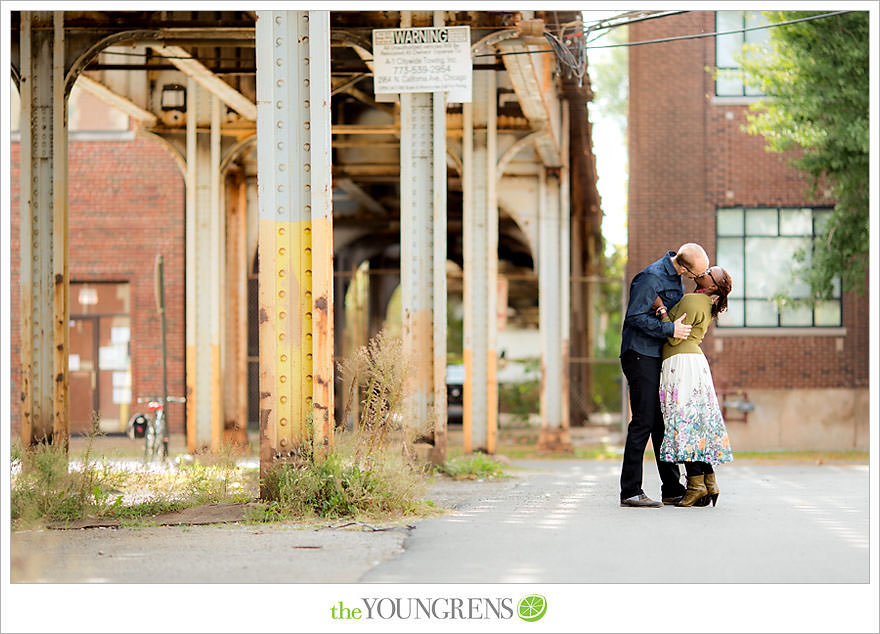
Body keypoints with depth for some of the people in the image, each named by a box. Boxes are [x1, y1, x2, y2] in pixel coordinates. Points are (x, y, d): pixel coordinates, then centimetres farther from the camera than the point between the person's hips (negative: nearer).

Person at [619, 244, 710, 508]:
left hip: (659, 357, 9)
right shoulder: (651, 277, -17)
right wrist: (670, 329, -22)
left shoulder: (674, 277, 12)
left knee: (665, 421, 10)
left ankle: (672, 489, 14)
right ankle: (630, 491, -8)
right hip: (640, 355, -9)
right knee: (644, 421, -10)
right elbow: (634, 317, -20)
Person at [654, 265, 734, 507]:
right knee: (699, 423, 8)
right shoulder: (706, 304, 18)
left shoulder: (691, 301, -11)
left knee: (684, 423, -10)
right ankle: (709, 483, 6)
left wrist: (661, 309, -11)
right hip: (695, 359, 10)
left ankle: (697, 484, -14)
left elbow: (674, 337, -14)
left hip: (682, 361, -10)